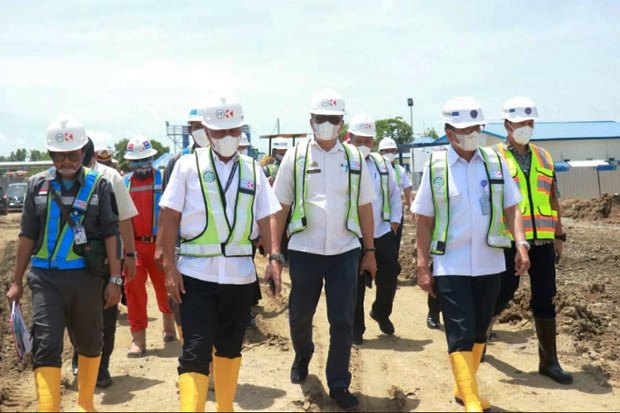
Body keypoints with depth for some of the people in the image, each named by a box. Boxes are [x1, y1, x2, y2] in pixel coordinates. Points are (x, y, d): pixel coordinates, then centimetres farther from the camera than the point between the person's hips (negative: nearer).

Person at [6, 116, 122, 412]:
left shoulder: (98, 185, 1)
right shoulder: (38, 185, 7)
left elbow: (111, 234, -1)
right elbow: (28, 235, 10)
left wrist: (115, 279, -6)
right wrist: (17, 281, 9)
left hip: (86, 277, -1)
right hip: (45, 277, 1)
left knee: (89, 343, 13)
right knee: (46, 347, -8)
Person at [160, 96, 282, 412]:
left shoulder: (252, 169, 9)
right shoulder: (188, 165, 0)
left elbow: (266, 218, 8)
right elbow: (171, 217, -2)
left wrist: (274, 259, -2)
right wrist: (169, 266, -7)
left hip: (240, 272, 3)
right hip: (196, 272, -3)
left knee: (231, 347, 16)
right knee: (196, 351, -7)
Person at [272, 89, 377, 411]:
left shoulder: (354, 158, 5)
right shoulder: (296, 157, 0)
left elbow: (365, 207, 8)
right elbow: (281, 207, 0)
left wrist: (370, 251, 7)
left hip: (345, 251, 1)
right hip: (304, 251, -1)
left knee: (343, 322, 2)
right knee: (299, 316, 13)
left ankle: (339, 385, 16)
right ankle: (302, 357, 43)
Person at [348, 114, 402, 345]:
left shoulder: (382, 164, 8)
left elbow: (394, 193, 15)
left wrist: (395, 220, 8)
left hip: (382, 232, 4)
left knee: (389, 274, 6)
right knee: (356, 284, 3)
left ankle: (381, 312, 33)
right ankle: (356, 328, 16)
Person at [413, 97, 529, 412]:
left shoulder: (495, 162, 3)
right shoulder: (435, 166, -3)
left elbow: (511, 208, 5)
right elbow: (425, 220, 0)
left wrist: (521, 243, -11)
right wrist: (422, 266, -3)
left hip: (489, 264, 4)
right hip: (451, 266, -3)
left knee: (479, 331, 14)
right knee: (460, 335, -6)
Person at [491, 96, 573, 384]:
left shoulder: (544, 157, 13)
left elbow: (553, 198, 17)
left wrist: (559, 234, 15)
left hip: (542, 241, 4)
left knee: (545, 300, 5)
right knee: (502, 294, 4)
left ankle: (548, 361, 13)